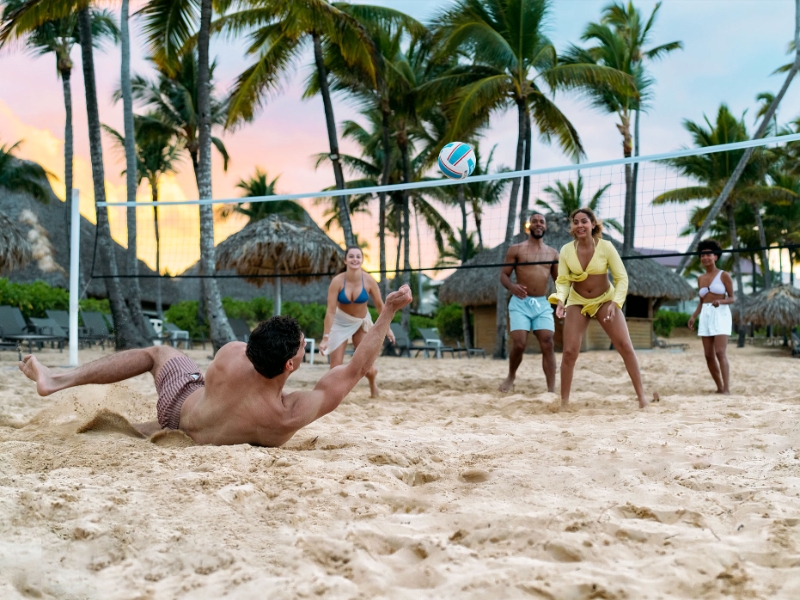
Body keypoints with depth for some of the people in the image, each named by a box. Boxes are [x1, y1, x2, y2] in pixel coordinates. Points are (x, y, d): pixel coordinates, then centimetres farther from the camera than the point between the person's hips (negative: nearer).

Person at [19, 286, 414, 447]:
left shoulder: (230, 357, -38)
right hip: (201, 442, 2)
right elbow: (357, 368, -30)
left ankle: (56, 380, 11)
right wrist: (389, 311, -27)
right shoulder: (292, 416, -41)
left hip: (182, 400, -2)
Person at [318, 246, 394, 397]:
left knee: (368, 368, 2)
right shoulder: (337, 281, -25)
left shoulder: (369, 280, -20)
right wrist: (325, 338, -30)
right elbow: (330, 311, -26)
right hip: (340, 322, -1)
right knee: (335, 367, -8)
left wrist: (387, 328, -2)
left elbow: (379, 305, -7)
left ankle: (373, 387, 36)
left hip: (362, 322, 1)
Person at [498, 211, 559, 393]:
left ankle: (551, 389, -7)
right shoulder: (516, 249, 4)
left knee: (548, 344, -9)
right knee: (519, 344, -12)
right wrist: (511, 286, -21)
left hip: (542, 304, 3)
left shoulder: (552, 253, 13)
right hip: (520, 302, -3)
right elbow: (503, 274, 1)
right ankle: (511, 376, 17)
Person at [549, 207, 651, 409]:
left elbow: (622, 277, -13)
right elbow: (562, 280, -8)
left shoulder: (606, 247, -17)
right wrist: (560, 300, -28)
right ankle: (564, 402, 5)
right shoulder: (566, 250, -13)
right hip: (577, 302, 1)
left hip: (605, 300, -1)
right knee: (569, 352, -7)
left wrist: (615, 303, -26)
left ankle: (641, 396, 3)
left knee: (625, 347, -9)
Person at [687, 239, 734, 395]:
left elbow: (732, 298, -1)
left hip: (721, 315, -6)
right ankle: (719, 387, 12)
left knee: (720, 352, -16)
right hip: (705, 315, 6)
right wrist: (694, 316, 7)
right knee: (709, 355, 2)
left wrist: (720, 301, -21)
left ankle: (726, 388, -16)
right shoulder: (700, 279, 13)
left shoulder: (724, 275, -2)